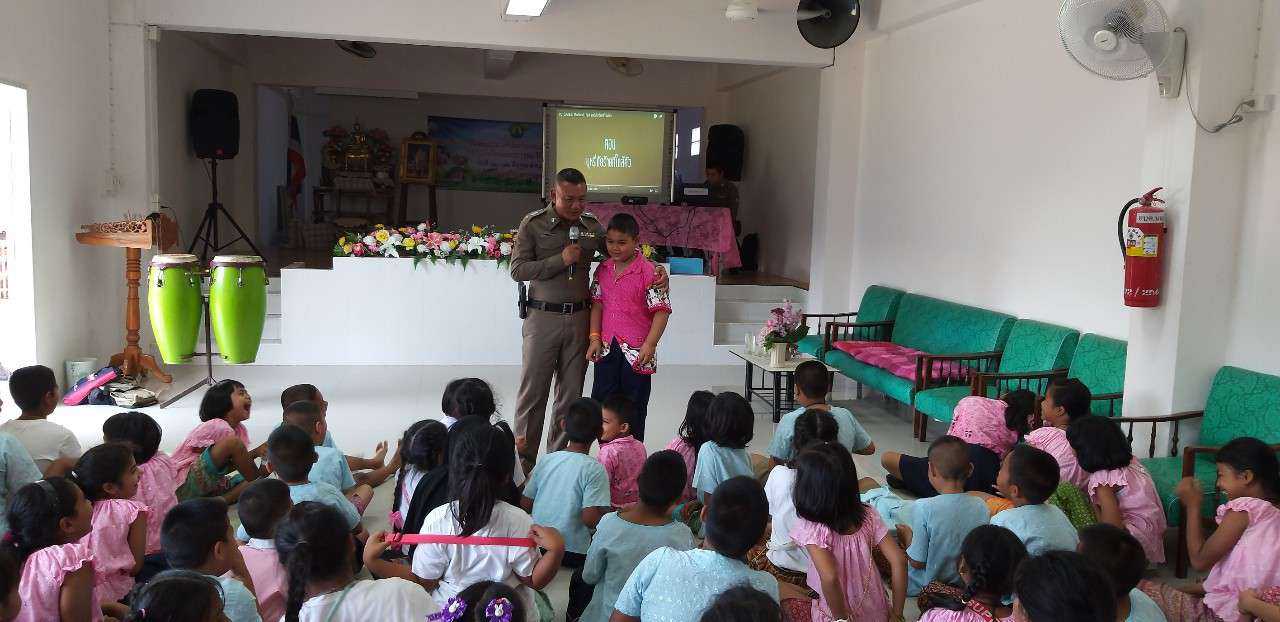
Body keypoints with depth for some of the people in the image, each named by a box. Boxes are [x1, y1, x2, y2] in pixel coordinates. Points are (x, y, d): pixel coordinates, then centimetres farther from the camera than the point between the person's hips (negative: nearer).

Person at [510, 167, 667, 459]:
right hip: (543, 317, -4)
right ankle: (524, 458, 13)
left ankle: (558, 456, 23)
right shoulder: (533, 224, -5)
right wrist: (560, 260, -18)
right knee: (532, 392, 1)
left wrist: (655, 268, 0)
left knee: (571, 393, 10)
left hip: (579, 319, 4)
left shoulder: (592, 226, 7)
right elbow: (518, 270, -10)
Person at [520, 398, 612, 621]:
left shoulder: (546, 460, -1)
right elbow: (590, 518, -22)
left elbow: (525, 504, 1)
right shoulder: (594, 469, -16)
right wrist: (608, 512, -2)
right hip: (573, 551, -5)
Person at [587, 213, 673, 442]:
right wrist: (595, 338, 2)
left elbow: (662, 310, -14)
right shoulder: (603, 269, 5)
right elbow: (598, 304, 10)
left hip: (636, 351, -5)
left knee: (634, 408, 7)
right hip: (607, 347, 5)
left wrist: (650, 344, -19)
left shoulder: (648, 272, -12)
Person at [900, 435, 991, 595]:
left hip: (924, 586, -5)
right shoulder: (981, 507, -14)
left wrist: (908, 536, -1)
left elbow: (917, 562, -20)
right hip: (964, 586, 5)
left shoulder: (924, 508, -28)